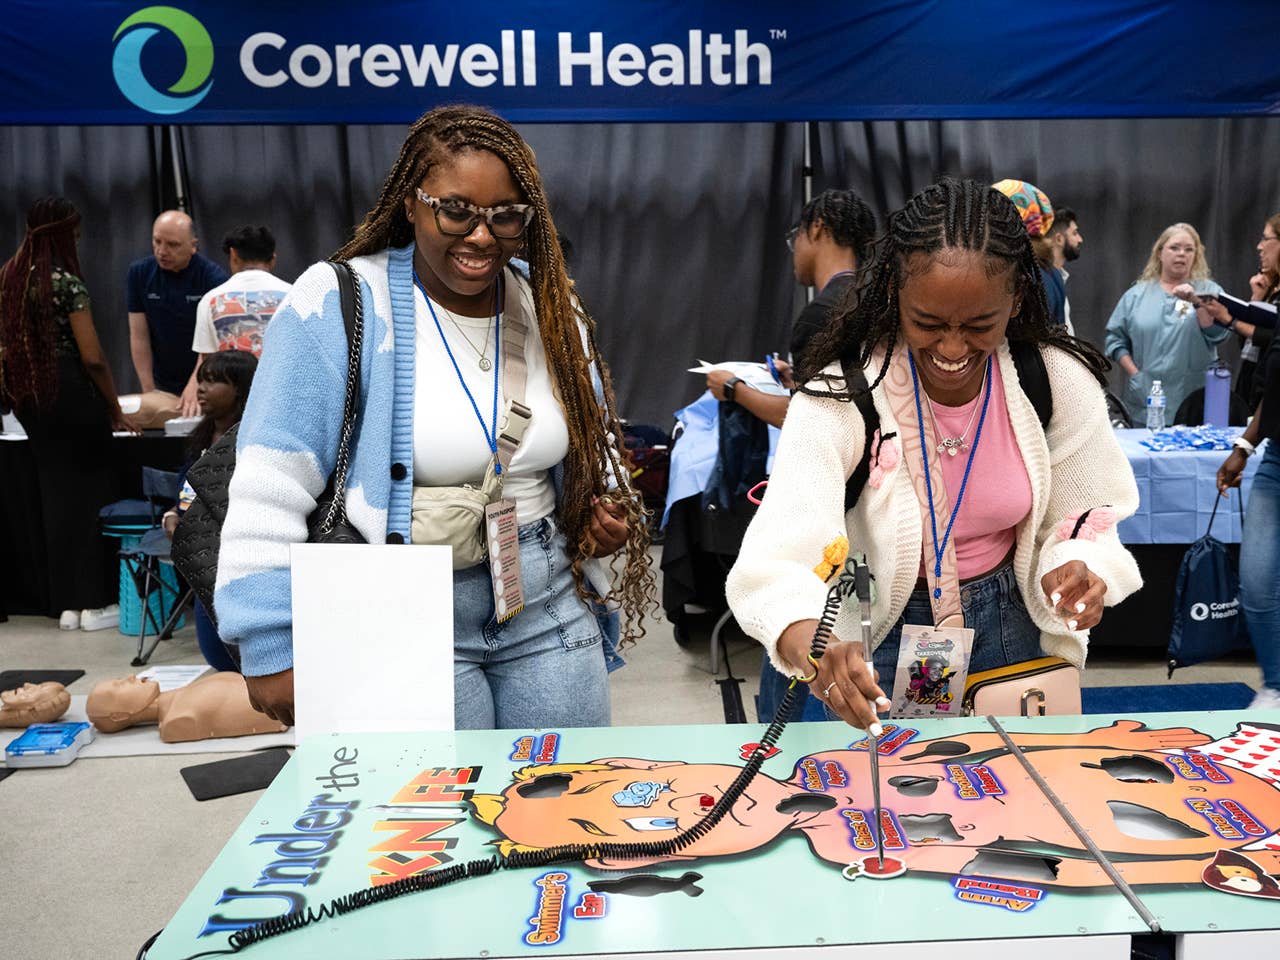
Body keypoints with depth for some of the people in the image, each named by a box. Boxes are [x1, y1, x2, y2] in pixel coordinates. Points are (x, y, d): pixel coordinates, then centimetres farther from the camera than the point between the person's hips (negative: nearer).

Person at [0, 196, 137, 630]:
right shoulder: (66, 282, -13)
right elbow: (93, 358, -15)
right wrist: (115, 411, -5)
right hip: (70, 391, -7)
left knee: (55, 490, 12)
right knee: (91, 489, 2)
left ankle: (66, 603, 16)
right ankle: (95, 603, 6)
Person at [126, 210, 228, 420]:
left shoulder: (213, 277, -10)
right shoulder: (139, 273, 0)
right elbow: (139, 336, 0)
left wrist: (194, 387, -27)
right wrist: (148, 392, -5)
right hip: (163, 388, 3)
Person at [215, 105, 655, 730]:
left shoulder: (550, 309, 5)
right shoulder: (338, 305, -11)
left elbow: (594, 445, 19)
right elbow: (270, 491, -13)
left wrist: (606, 512, -1)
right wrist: (271, 650, -15)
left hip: (548, 605, 5)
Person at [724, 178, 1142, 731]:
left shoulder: (1059, 382, -15)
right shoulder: (841, 397, -26)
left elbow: (1078, 525, -3)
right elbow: (776, 560, -36)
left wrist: (1075, 571, -27)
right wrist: (811, 649, -57)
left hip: (1007, 628, 3)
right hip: (877, 640, -2)